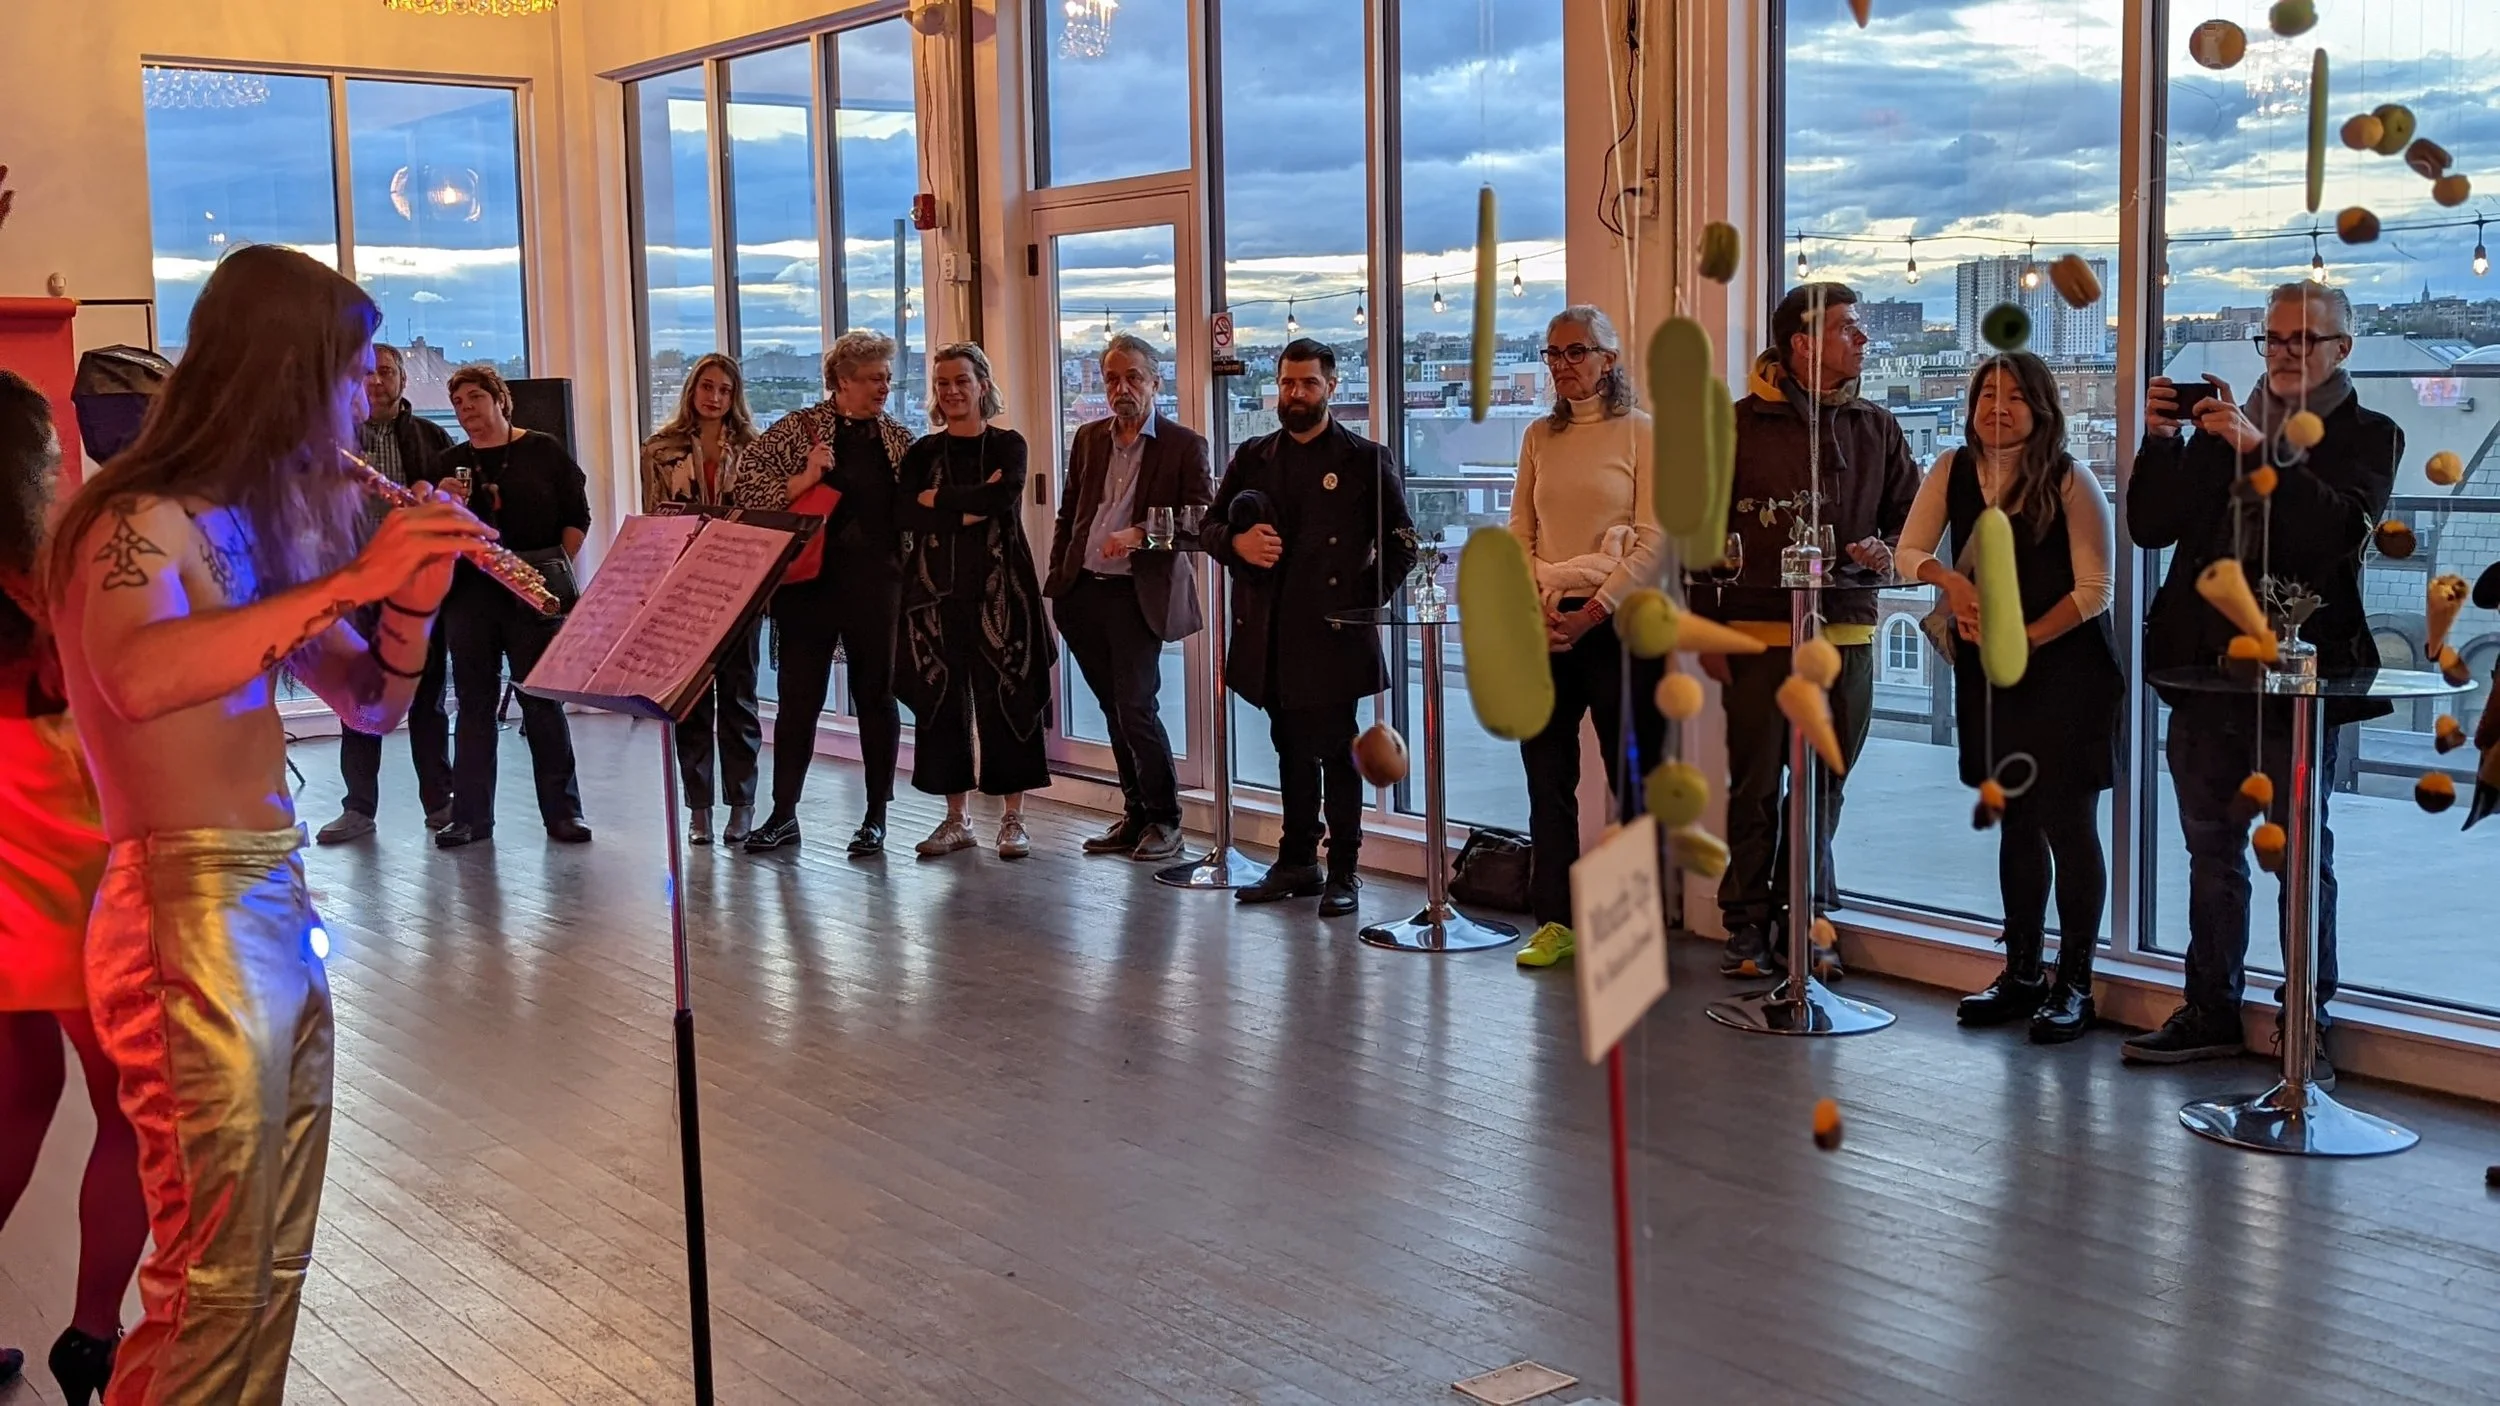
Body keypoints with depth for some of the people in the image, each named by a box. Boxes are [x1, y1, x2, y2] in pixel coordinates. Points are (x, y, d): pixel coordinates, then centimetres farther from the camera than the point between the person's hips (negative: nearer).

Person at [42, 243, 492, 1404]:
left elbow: (370, 704, 18)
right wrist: (346, 580, -30)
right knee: (214, 1282, -4)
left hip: (280, 905, 8)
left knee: (277, 1264, 14)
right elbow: (140, 677, -33)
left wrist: (410, 600, -1)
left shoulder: (264, 521, 13)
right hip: (188, 916, -8)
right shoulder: (139, 521, -12)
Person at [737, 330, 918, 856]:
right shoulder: (797, 429, 1)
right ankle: (783, 813, 14)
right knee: (798, 698, 4)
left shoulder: (897, 438, 8)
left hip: (875, 586, 2)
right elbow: (747, 485, -4)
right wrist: (801, 481, -15)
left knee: (876, 697, 7)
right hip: (809, 581, -2)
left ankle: (875, 818, 16)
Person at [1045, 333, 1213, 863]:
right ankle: (1136, 815, 21)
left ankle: (1165, 821, 5)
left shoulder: (1184, 445, -2)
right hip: (1083, 592, 5)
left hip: (1138, 594, -5)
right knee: (1115, 709, 11)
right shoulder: (1089, 438, 14)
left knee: (1136, 707, -10)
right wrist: (1056, 580, 12)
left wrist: (1141, 533, -21)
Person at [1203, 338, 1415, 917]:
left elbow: (1401, 541, 3)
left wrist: (1368, 600, -6)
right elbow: (1209, 526, 15)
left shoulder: (1365, 460, 2)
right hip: (1270, 634, 4)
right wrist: (1236, 541, -7)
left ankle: (1343, 871, 5)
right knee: (1291, 749, 13)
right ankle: (1297, 862, 21)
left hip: (1333, 632, -4)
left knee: (1335, 751, -3)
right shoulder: (1252, 458, 13)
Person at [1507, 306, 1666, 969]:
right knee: (1547, 775, 5)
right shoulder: (1540, 437, 12)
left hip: (1615, 622, -4)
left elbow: (1651, 542, -7)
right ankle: (1554, 921, 11)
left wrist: (1591, 614, -13)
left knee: (1632, 776, 0)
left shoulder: (1641, 432, -2)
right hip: (1544, 625, 5)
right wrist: (1530, 608, -4)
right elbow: (1519, 534, 12)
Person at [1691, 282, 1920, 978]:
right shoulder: (1740, 425, 0)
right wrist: (1708, 628, -2)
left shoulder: (1874, 427, 11)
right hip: (1759, 636, -3)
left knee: (1825, 789, 7)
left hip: (1846, 635, 3)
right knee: (1755, 786, 2)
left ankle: (1803, 918, 18)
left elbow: (1910, 517, 18)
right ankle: (1748, 923, 12)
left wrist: (1887, 551, -5)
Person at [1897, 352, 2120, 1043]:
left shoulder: (2070, 481, -11)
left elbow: (2094, 589, -12)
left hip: (2064, 669, -5)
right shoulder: (1954, 471, 3)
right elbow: (1909, 551, 3)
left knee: (2068, 823, -1)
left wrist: (2023, 641, -18)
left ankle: (2074, 985, 8)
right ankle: (2022, 973, 24)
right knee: (2015, 822, 14)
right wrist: (1949, 579, -17)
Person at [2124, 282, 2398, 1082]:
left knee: (2301, 853, 2)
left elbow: (2345, 529, -18)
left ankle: (2308, 1024, 10)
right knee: (2213, 850, 12)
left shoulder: (2368, 437, 1)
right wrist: (2158, 441, -6)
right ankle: (2212, 1011, 22)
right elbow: (2151, 527, 8)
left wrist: (2258, 453, -24)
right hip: (2207, 666, 5)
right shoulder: (2223, 429, 13)